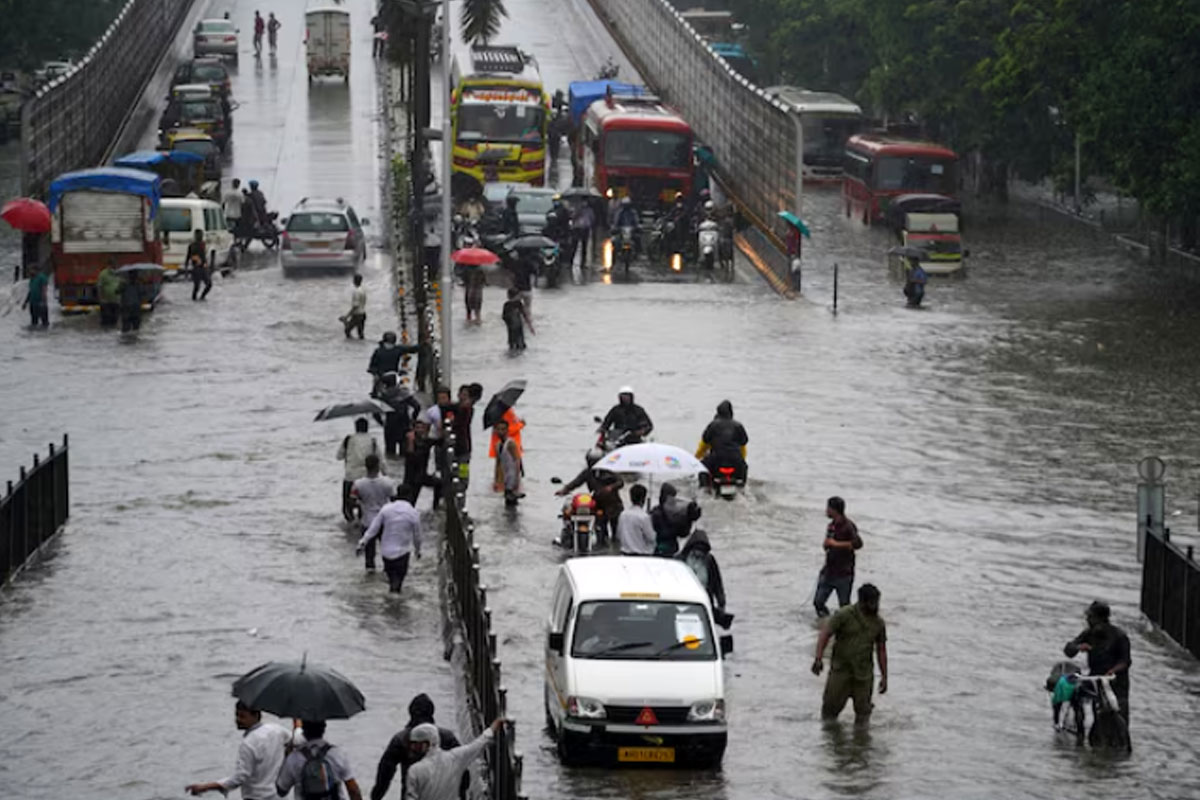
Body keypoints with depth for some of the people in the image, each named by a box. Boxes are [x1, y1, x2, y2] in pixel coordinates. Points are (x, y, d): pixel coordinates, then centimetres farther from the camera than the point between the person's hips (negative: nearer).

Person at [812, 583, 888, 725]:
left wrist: (884, 677, 13)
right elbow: (825, 634, -10)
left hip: (864, 674, 3)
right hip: (840, 669, -3)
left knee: (863, 710, 2)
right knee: (831, 706, 0)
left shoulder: (878, 623, 6)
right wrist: (819, 658, -23)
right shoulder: (844, 615, -7)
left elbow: (881, 650, 14)